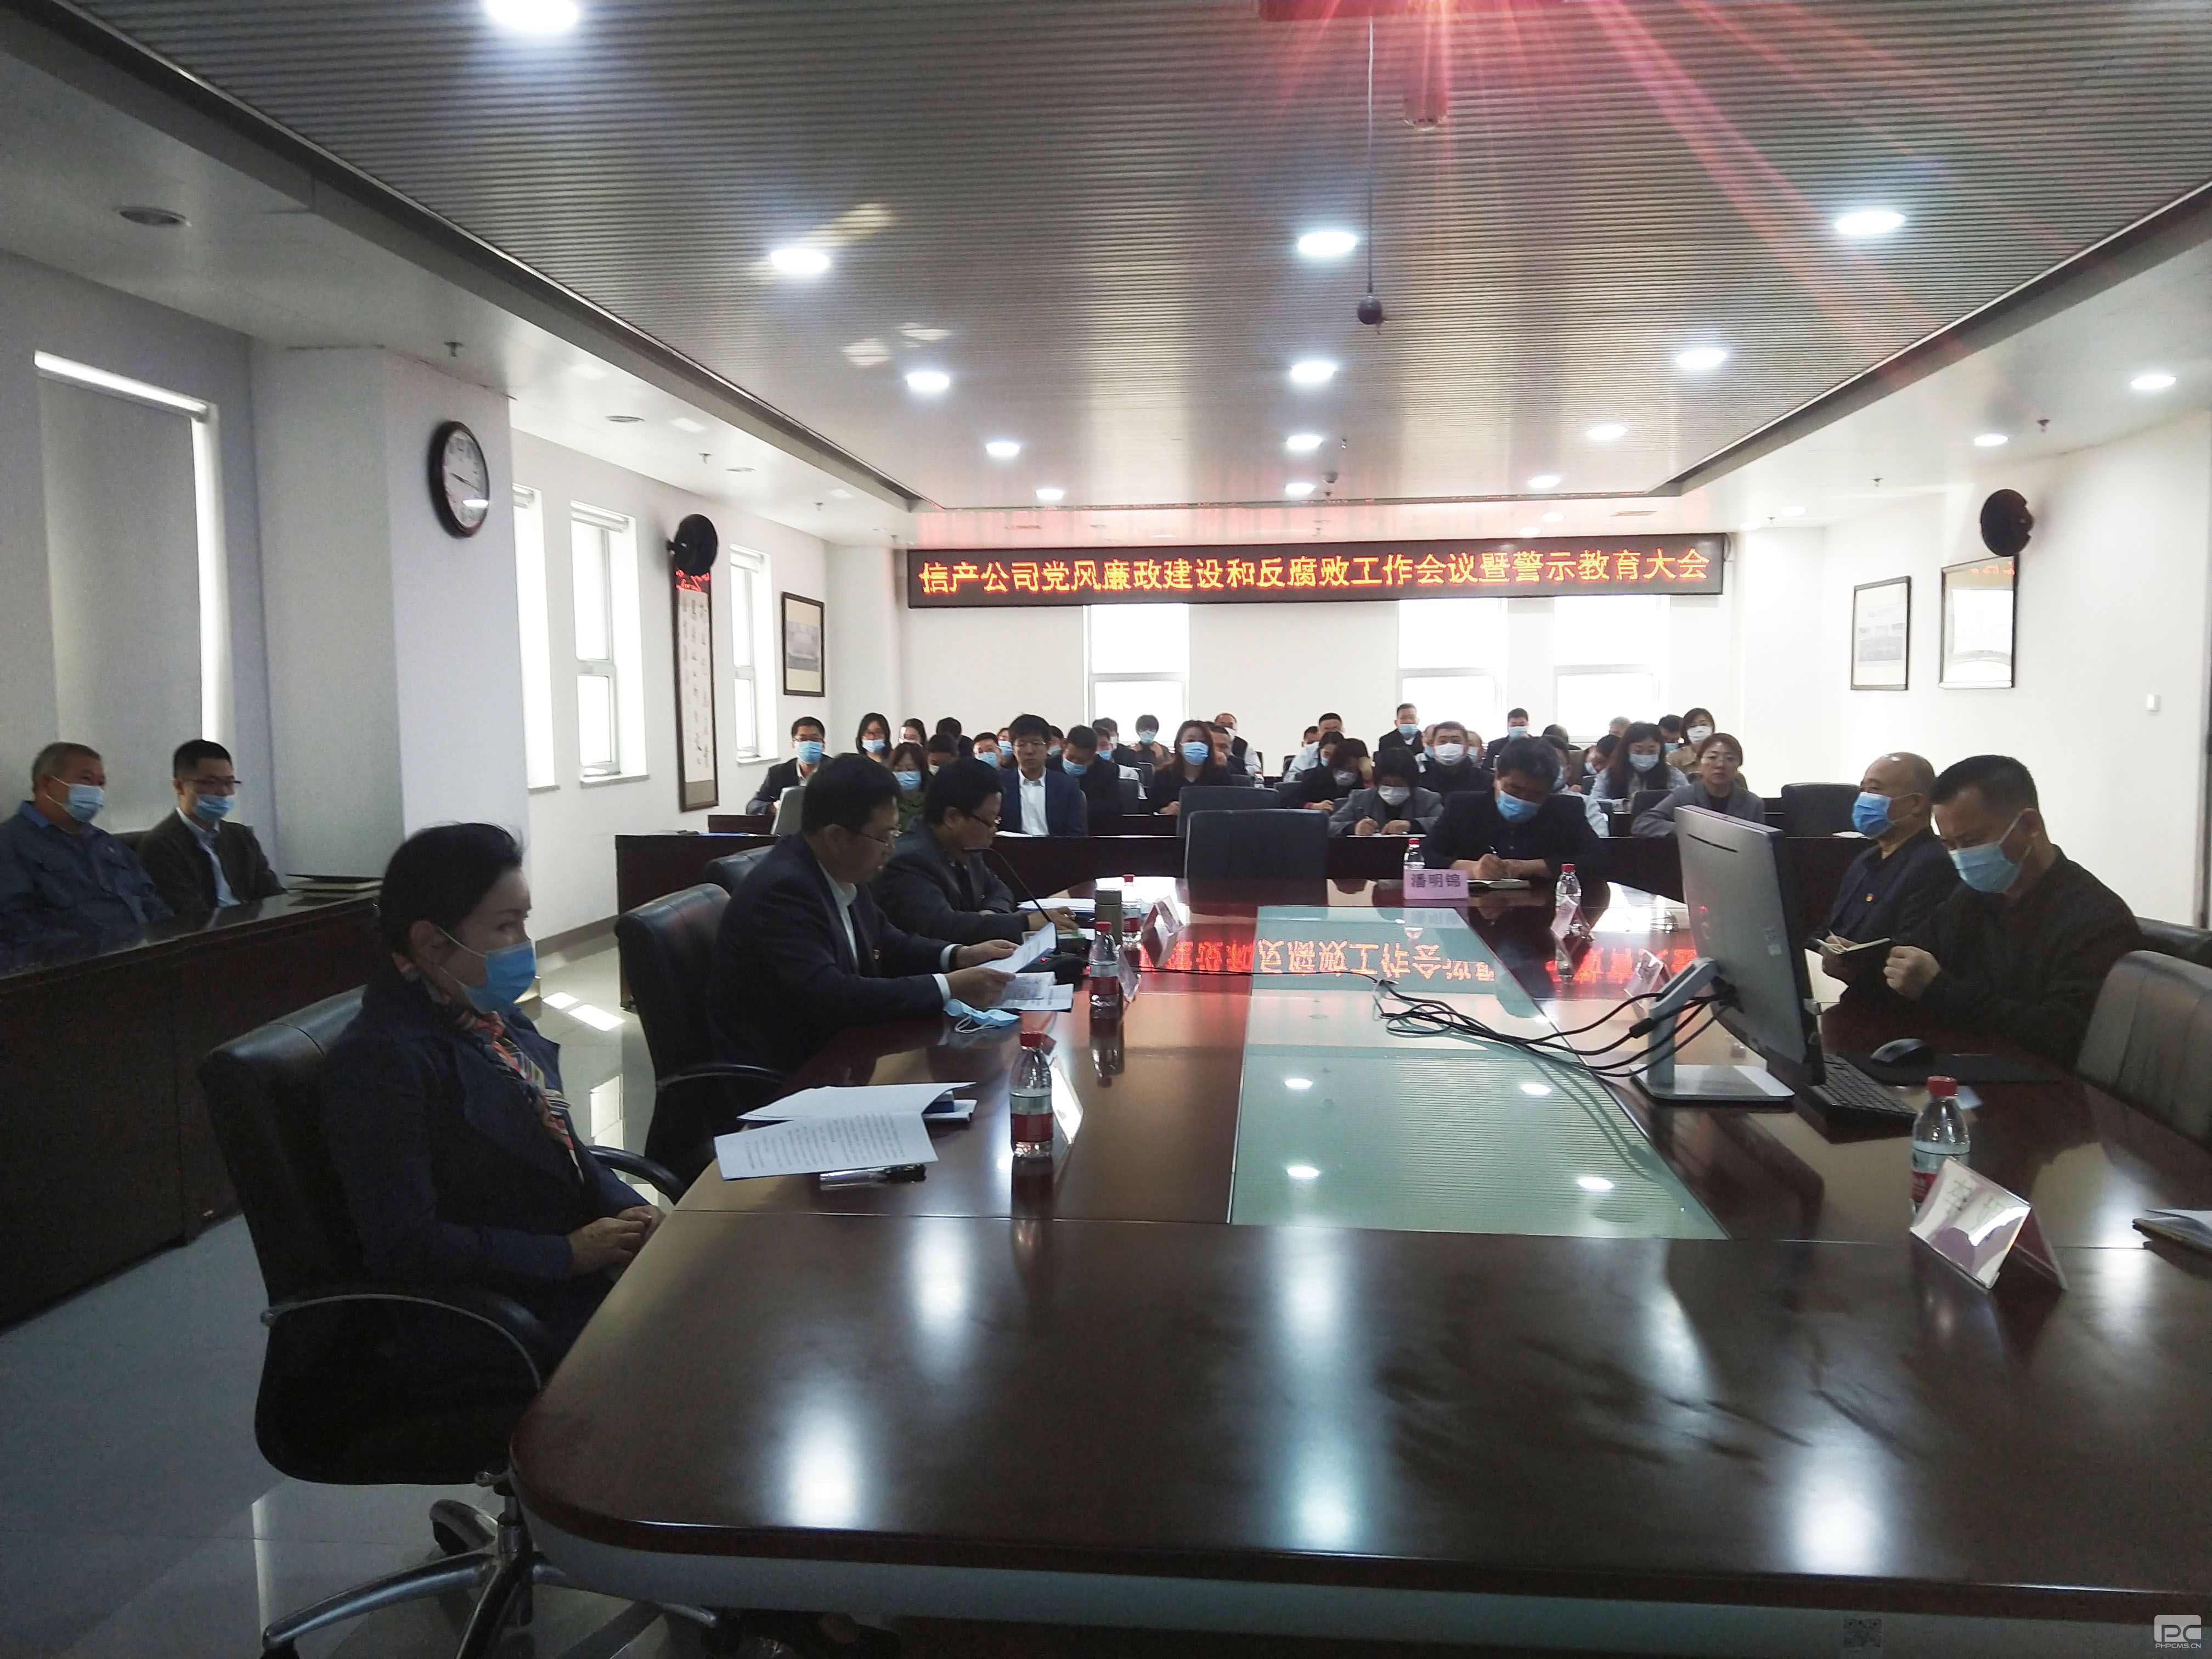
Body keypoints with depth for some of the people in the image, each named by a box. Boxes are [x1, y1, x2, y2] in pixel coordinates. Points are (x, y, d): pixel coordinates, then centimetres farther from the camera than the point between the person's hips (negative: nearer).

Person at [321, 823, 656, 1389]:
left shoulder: (492, 1018, 6)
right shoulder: (381, 1059, -18)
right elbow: (405, 1247, -21)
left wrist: (624, 1210, -1)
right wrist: (570, 1253, -19)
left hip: (570, 1267, 8)